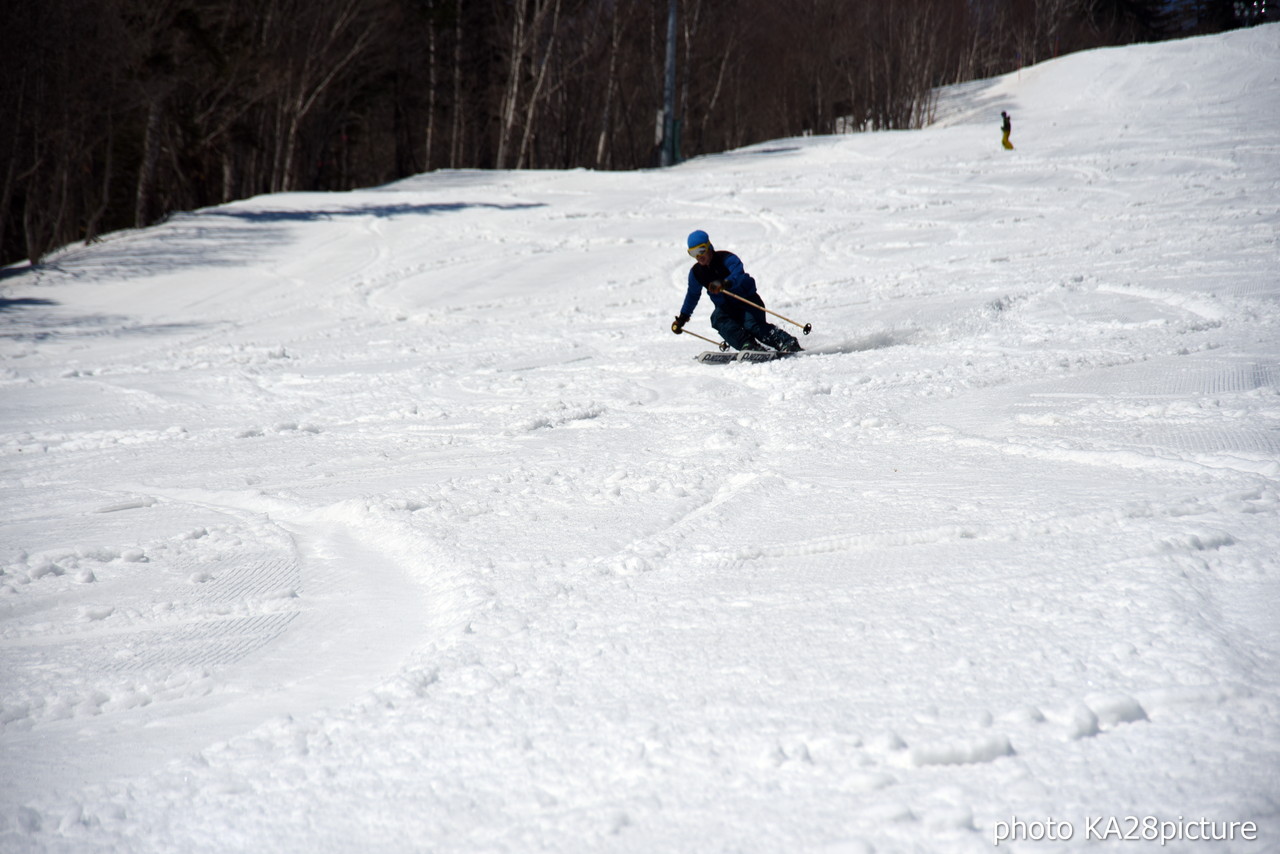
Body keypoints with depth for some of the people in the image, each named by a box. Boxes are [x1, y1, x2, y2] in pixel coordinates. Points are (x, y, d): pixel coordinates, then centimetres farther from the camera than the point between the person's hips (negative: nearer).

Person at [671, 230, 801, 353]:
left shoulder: (726, 258, -18)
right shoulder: (696, 272, 1)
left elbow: (738, 275, -38)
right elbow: (692, 295, 18)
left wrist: (725, 283, -59)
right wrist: (682, 318, 20)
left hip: (748, 300, -5)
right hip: (726, 308, 5)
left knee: (752, 325, -30)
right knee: (718, 320, -28)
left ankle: (790, 345, -29)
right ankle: (749, 346, -40)